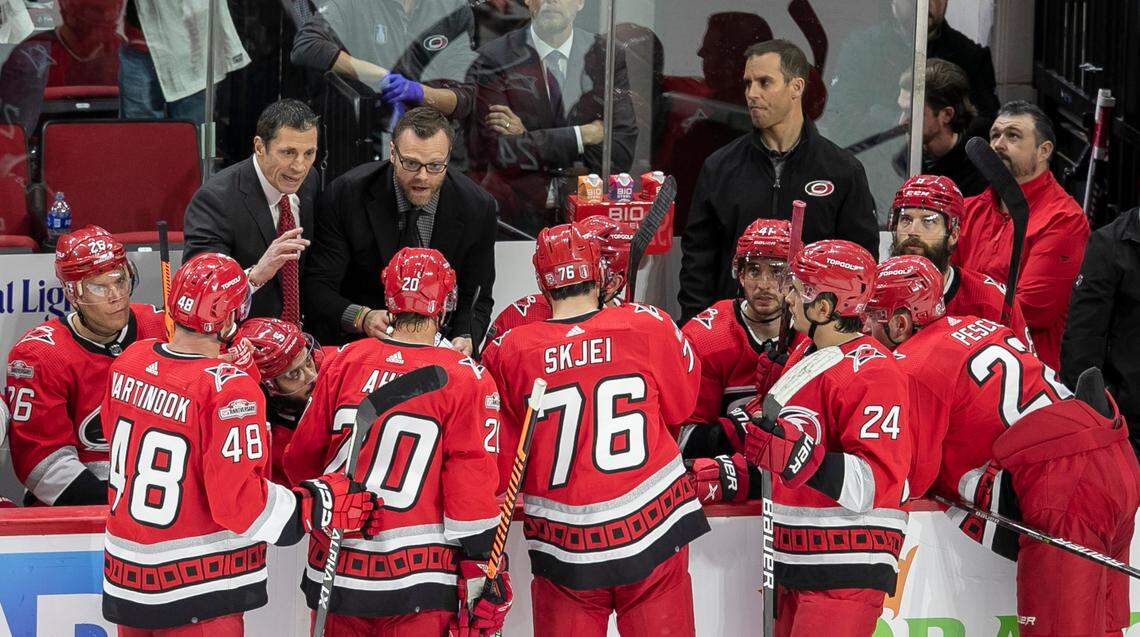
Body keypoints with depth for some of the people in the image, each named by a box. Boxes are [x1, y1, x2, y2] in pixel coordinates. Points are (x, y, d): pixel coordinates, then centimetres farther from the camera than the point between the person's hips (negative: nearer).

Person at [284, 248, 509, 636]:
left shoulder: (346, 361, 1)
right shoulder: (466, 380, -9)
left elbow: (301, 461, 9)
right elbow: (472, 485, -10)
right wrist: (484, 579, -3)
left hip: (336, 572, 3)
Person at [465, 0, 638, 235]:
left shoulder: (609, 58, 7)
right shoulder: (494, 59, 2)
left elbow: (621, 153, -3)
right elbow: (500, 151, -8)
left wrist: (528, 138, -8)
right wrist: (582, 136, -8)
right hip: (514, 216, -1)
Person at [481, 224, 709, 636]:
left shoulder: (508, 354, -6)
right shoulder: (647, 326, -7)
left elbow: (500, 470, 0)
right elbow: (683, 405, 11)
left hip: (565, 552, 0)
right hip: (652, 535, 0)